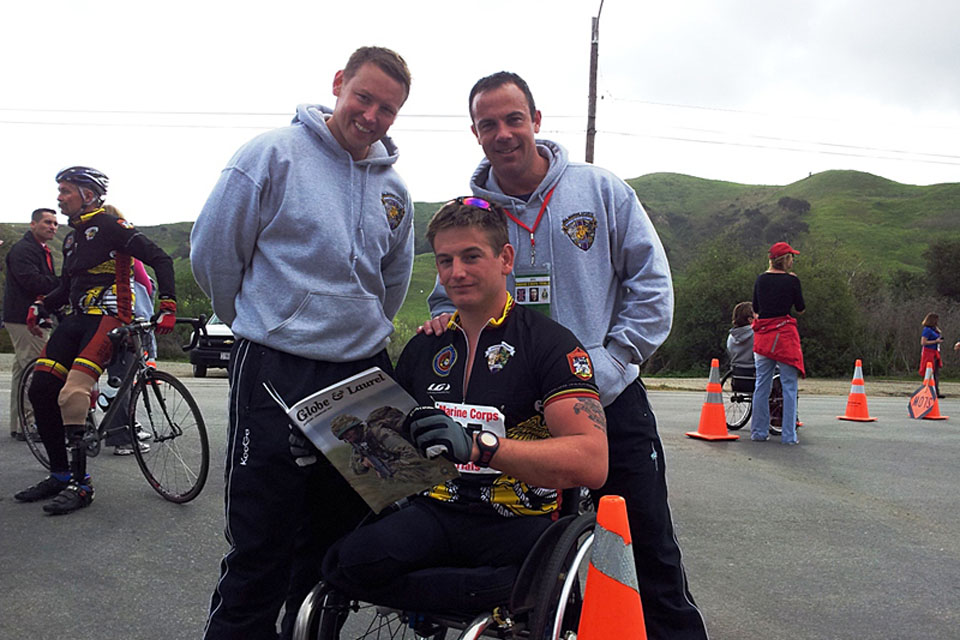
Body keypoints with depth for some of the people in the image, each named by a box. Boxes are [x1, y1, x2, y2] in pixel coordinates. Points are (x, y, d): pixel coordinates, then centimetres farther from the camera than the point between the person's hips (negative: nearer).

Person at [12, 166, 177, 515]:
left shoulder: (110, 225, -6)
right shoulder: (72, 238, 21)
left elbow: (159, 259, -12)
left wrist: (168, 306, -19)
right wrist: (40, 307, 10)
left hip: (108, 318, -9)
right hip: (77, 319, 9)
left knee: (72, 394, -21)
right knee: (40, 390, -2)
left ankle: (80, 484, -12)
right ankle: (60, 475, 10)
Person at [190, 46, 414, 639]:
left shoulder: (394, 189, 11)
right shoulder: (275, 153, -6)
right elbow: (213, 251, -2)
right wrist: (265, 324, 9)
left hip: (363, 377, 6)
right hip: (275, 376, -5)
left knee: (337, 535, 15)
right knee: (261, 545, -1)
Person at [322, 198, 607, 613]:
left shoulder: (550, 342, -4)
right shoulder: (424, 348, 15)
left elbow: (592, 462, -18)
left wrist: (480, 447, -31)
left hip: (520, 521, -5)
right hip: (436, 512, 6)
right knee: (347, 561, -27)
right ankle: (501, 593, -14)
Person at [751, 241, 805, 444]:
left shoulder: (761, 279, 5)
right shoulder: (792, 280, -6)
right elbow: (801, 309, 3)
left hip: (763, 335, 4)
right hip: (785, 335, -4)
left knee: (761, 385, 11)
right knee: (789, 387, 1)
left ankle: (759, 431, 15)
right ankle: (788, 435, 1)